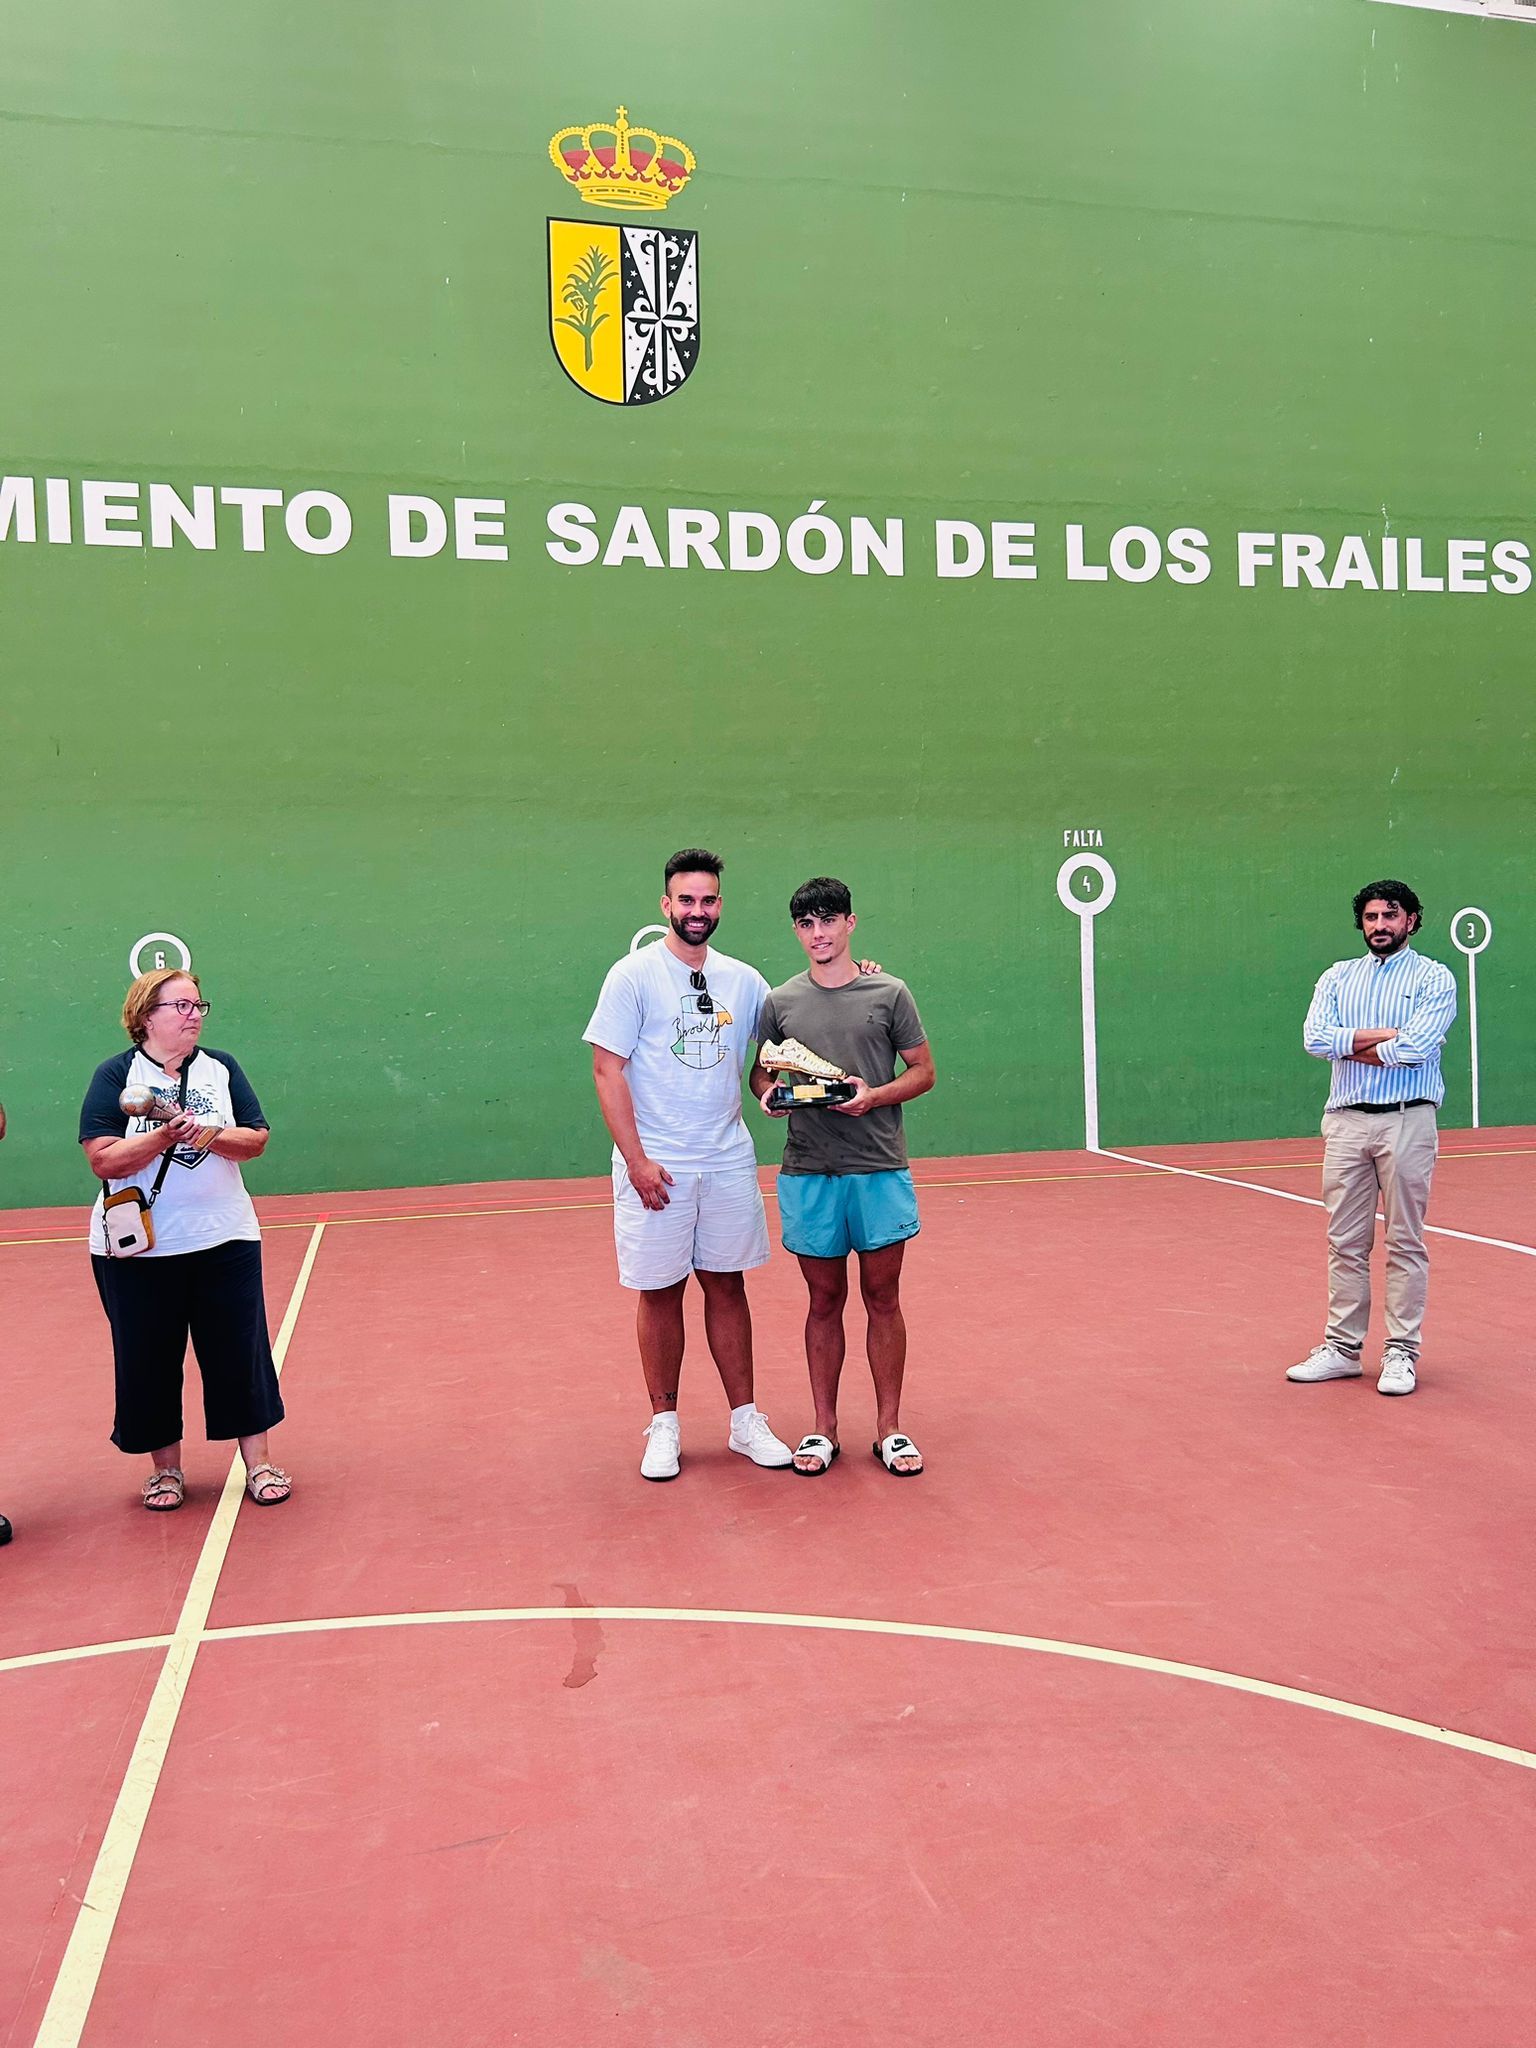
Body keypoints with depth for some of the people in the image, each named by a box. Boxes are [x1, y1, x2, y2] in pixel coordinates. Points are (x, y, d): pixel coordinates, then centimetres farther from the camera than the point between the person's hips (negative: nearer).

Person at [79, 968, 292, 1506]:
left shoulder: (222, 1069, 5)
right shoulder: (116, 1074, -4)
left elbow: (256, 1139, 0)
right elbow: (103, 1159, -13)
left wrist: (211, 1135, -18)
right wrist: (166, 1136, -24)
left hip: (224, 1240, 2)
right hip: (137, 1248, -2)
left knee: (240, 1350, 4)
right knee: (149, 1358, 7)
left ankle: (258, 1462, 15)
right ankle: (165, 1469, 23)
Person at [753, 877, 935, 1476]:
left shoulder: (889, 994, 2)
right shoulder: (779, 1002, 7)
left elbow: (922, 1070, 5)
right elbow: (760, 1072, 15)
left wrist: (874, 1096, -13)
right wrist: (769, 1095, -7)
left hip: (880, 1171, -1)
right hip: (807, 1173, 1)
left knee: (882, 1298, 5)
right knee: (824, 1299, 8)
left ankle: (889, 1427, 16)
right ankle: (823, 1427, 19)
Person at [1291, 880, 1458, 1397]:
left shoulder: (1434, 979, 1)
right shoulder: (1337, 977, 13)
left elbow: (1414, 1049, -15)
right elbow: (1315, 1038, -3)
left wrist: (1350, 1045, -4)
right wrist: (1385, 1034, -10)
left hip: (1407, 1122, -3)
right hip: (1345, 1121, 4)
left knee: (1405, 1243, 1)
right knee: (1345, 1242, 7)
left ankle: (1401, 1354, 8)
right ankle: (1342, 1348, 14)